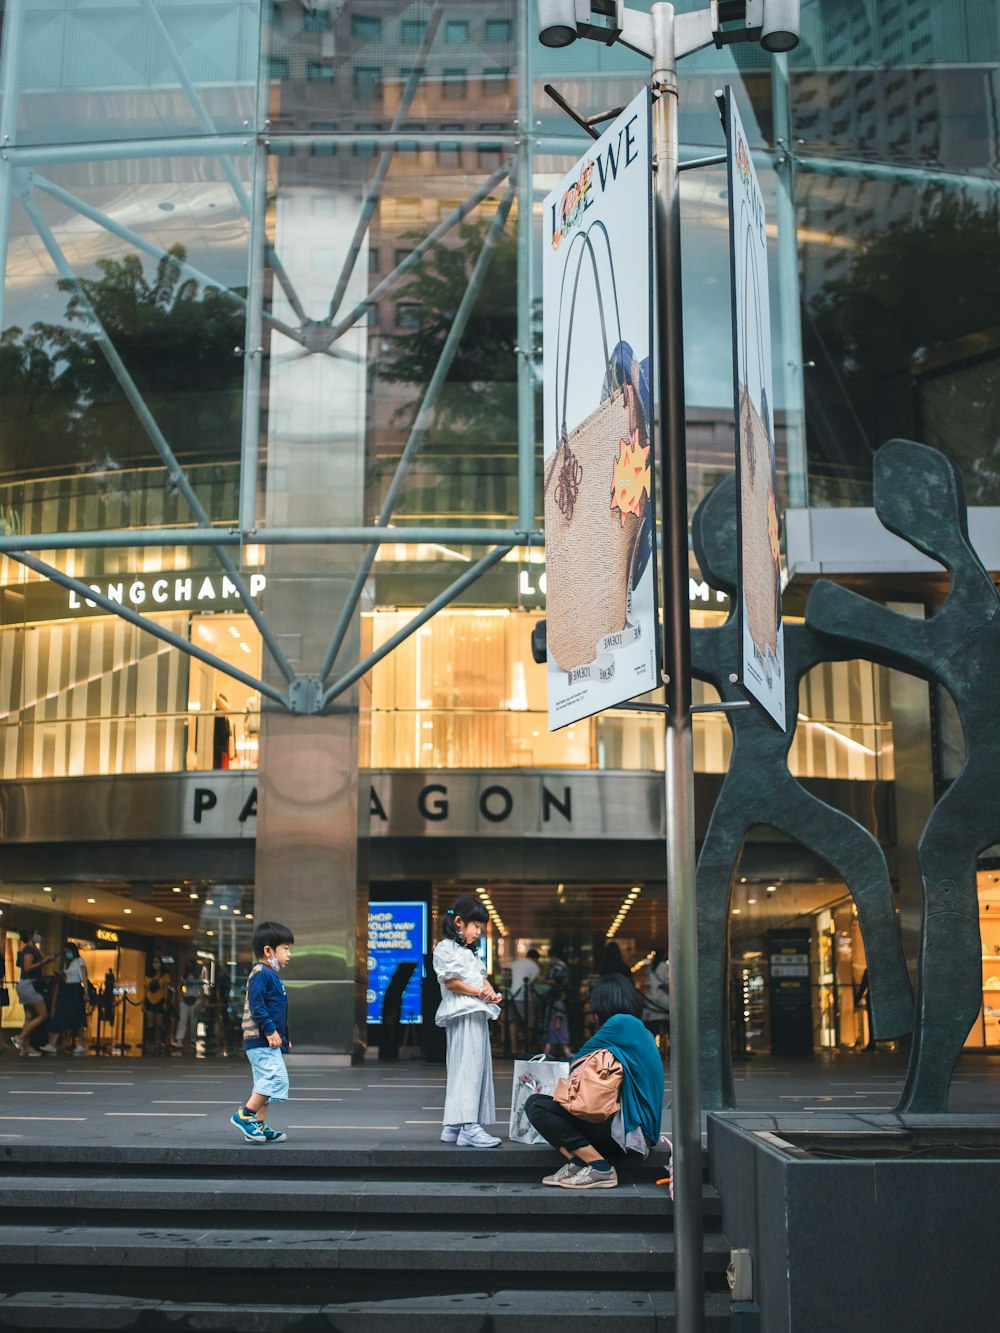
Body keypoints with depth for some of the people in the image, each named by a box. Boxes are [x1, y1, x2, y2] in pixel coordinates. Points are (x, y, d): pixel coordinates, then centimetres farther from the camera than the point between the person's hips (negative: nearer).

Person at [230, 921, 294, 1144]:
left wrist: (284, 1038, 25)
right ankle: (244, 1115, -14)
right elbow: (256, 1005, -20)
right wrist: (270, 1030, -24)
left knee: (265, 1082, 11)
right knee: (276, 1077, -17)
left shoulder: (271, 975, 21)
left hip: (270, 1042, 11)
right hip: (261, 1041, -11)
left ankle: (258, 1126, 14)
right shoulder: (260, 973, -11)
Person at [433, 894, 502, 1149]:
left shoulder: (470, 952, 25)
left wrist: (490, 992, 1)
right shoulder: (445, 948, -6)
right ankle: (468, 1127, -17)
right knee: (467, 1067, -14)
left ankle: (452, 1127, 14)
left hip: (477, 1013, 10)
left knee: (463, 1070, 10)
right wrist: (479, 993, -17)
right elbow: (451, 982, -14)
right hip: (462, 1014, -10)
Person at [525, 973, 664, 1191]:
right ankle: (576, 1163, -2)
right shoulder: (643, 1031, 18)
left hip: (626, 1125, -10)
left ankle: (600, 1168, -14)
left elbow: (579, 1061, 1)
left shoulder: (621, 1023, -9)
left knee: (536, 1105, -12)